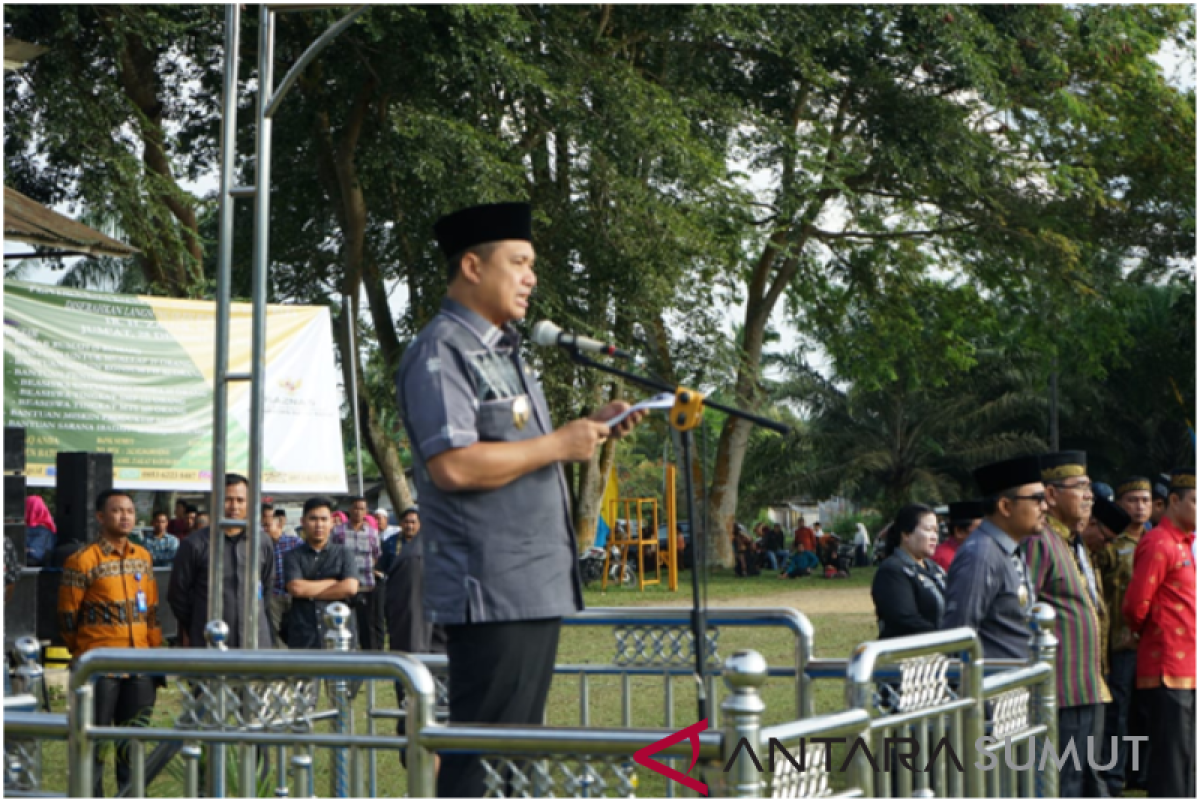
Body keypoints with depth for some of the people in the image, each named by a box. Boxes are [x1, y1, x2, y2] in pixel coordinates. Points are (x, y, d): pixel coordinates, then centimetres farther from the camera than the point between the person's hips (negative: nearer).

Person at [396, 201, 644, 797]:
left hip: (536, 590, 10)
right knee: (482, 750, -8)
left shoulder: (505, 352, 20)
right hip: (490, 595, -10)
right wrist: (558, 445, -15)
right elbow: (453, 465, -23)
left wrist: (590, 430, 11)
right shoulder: (440, 353, -11)